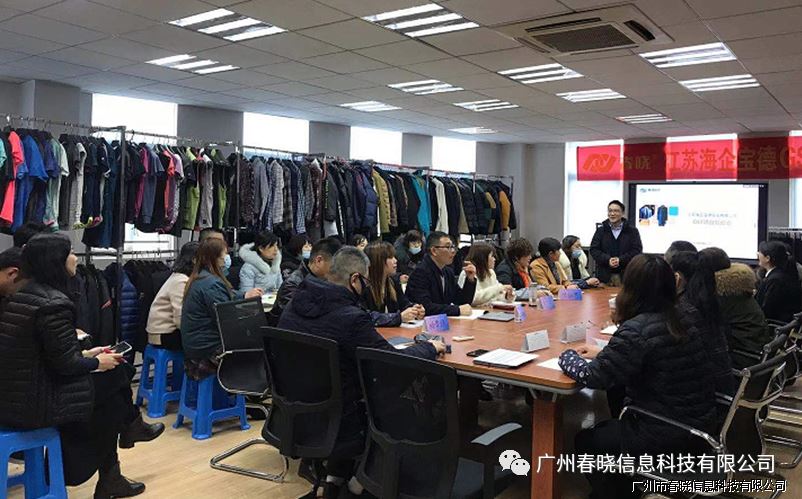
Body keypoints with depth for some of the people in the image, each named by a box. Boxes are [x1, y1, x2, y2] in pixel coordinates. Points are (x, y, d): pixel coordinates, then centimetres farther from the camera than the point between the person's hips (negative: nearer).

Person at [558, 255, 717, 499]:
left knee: (586, 440, 15)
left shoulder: (637, 329, -24)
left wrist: (567, 357, -3)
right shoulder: (682, 320, 3)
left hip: (669, 437, -8)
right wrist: (604, 353, 14)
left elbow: (594, 378, -22)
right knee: (608, 426, 29)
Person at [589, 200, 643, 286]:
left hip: (625, 275, -1)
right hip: (604, 275, 1)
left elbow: (637, 250, -2)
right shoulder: (601, 230, 9)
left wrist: (620, 260, -15)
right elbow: (594, 249, 3)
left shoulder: (632, 231, 5)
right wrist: (607, 260, -13)